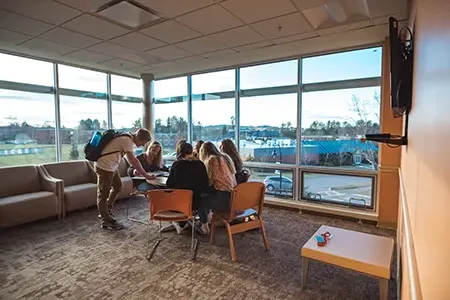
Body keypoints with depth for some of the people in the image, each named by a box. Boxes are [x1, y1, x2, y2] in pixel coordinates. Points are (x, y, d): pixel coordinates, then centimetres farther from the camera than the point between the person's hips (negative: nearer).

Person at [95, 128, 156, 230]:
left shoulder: (128, 139, 6)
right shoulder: (127, 141, -24)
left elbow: (134, 159, 14)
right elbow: (132, 161, -26)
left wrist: (140, 170, 8)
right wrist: (146, 175, -21)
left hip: (111, 166, 10)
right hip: (104, 167, -10)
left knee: (117, 186, 21)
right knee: (104, 194, 1)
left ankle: (105, 212, 34)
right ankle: (106, 221, 13)